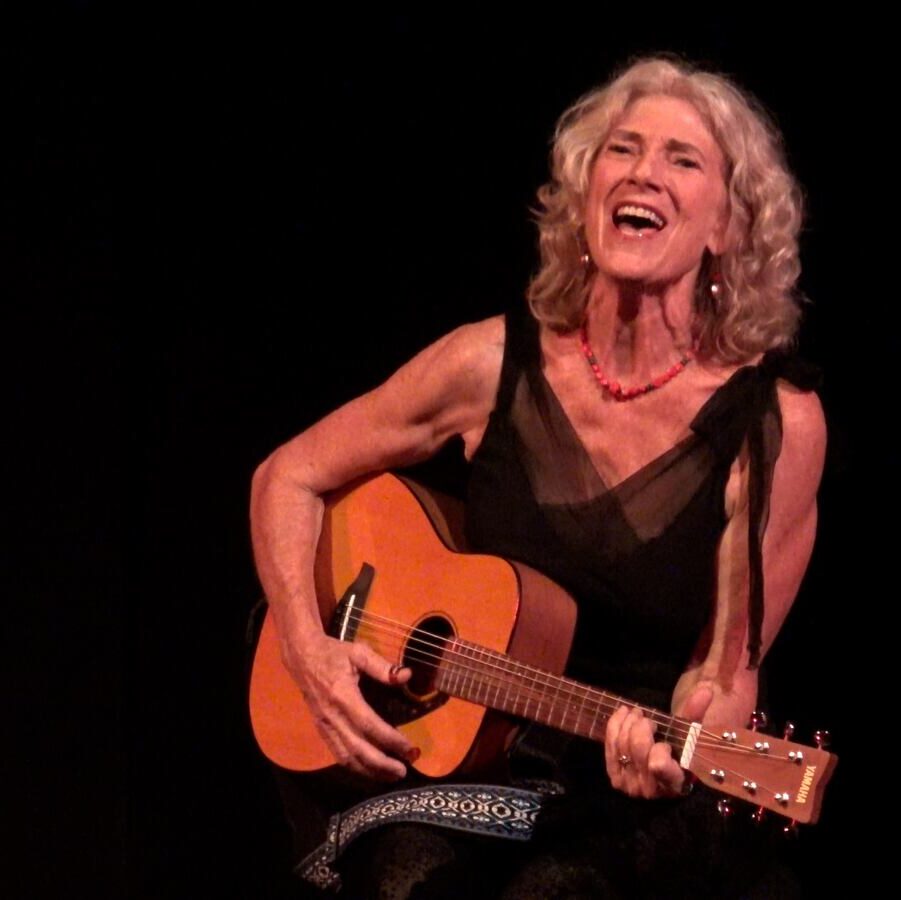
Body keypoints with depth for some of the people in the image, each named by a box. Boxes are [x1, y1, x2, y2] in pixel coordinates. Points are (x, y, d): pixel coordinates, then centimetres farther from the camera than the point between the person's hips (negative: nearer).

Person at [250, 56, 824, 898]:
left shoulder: (775, 419, -9)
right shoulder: (495, 365, -4)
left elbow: (725, 673, -5)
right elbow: (288, 476, 8)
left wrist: (674, 753, -27)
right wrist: (311, 655, -6)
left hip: (648, 796, -1)